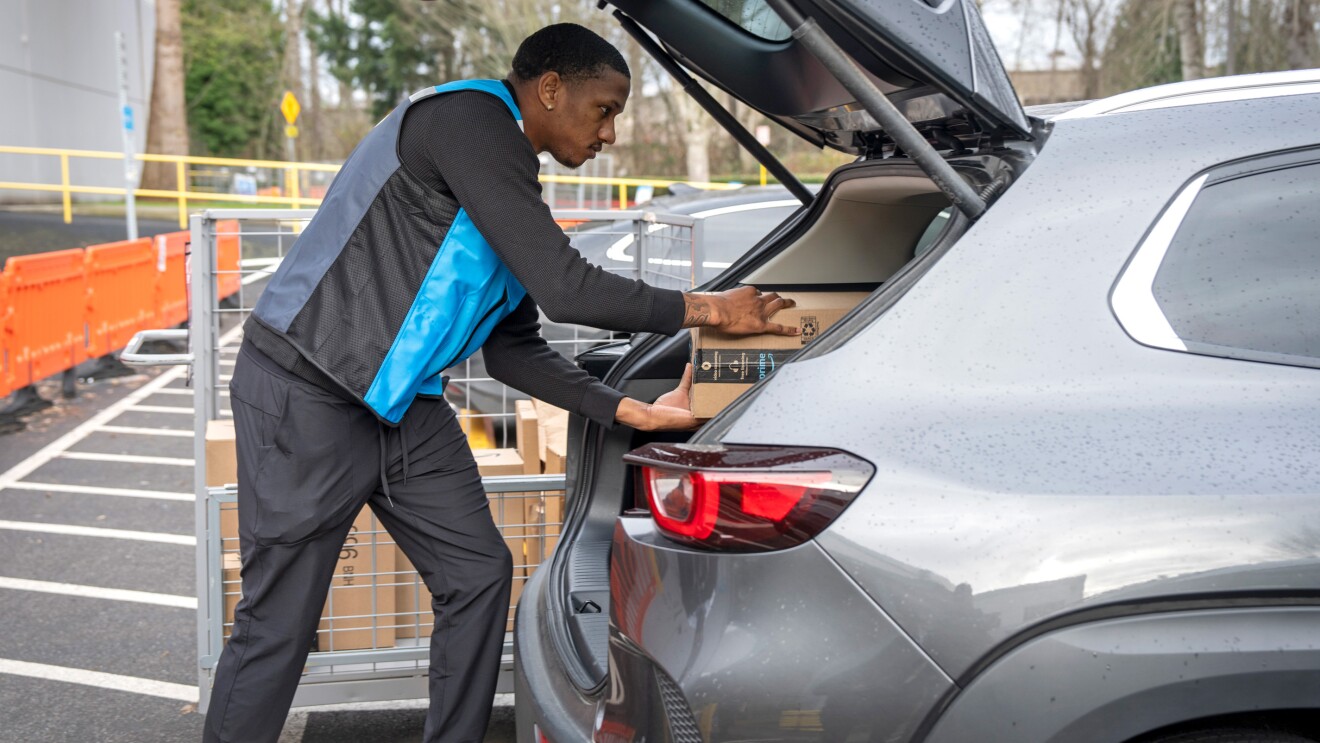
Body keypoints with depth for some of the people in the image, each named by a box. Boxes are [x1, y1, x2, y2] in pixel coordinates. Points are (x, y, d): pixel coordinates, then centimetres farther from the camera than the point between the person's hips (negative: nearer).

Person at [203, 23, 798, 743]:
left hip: (406, 406, 10)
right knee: (277, 624, -3)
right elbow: (564, 289, -24)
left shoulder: (514, 196, 13)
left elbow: (514, 352, 12)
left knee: (478, 575, 9)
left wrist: (637, 411, 4)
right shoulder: (467, 117, -17)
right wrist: (707, 309, -14)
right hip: (306, 395, -9)